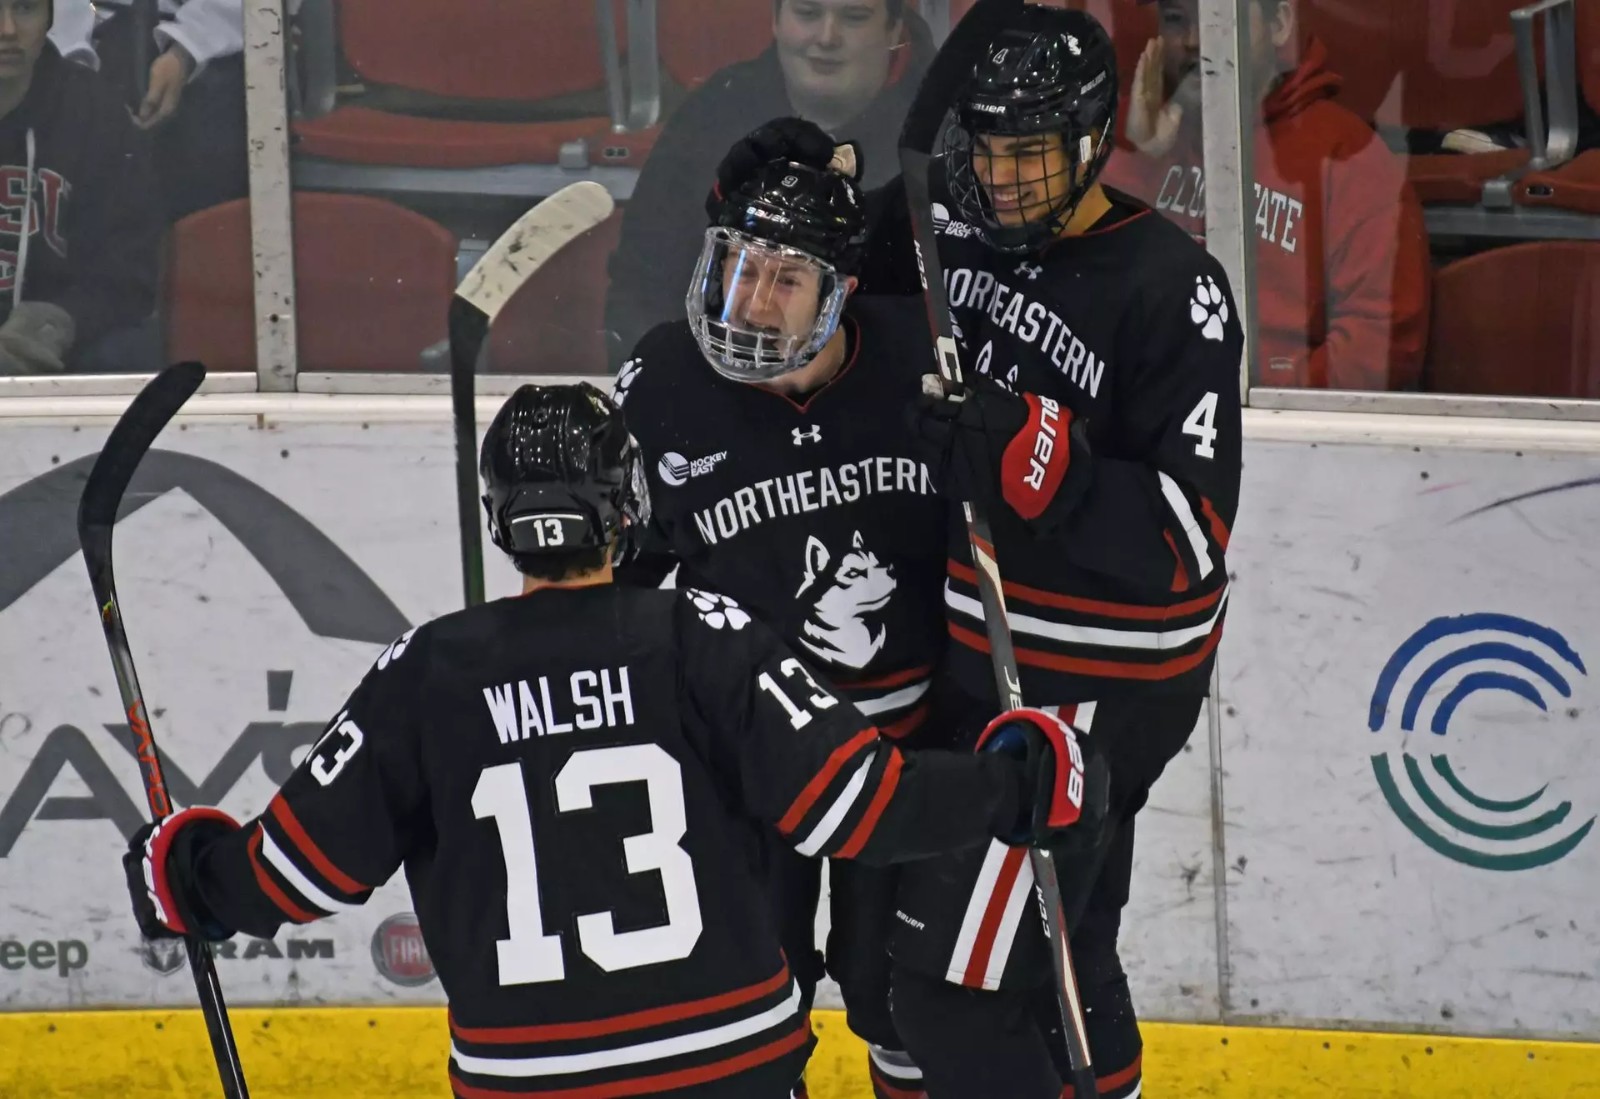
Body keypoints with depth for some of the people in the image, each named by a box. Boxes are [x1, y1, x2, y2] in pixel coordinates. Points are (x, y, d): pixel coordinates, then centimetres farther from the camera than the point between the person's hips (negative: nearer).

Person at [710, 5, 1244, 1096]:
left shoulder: (1173, 288, -20)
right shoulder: (955, 231, -1)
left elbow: (1187, 538, -24)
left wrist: (1030, 454, -35)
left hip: (1095, 691, -8)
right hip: (990, 659, 8)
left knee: (951, 984, -10)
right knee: (1060, 965, 22)